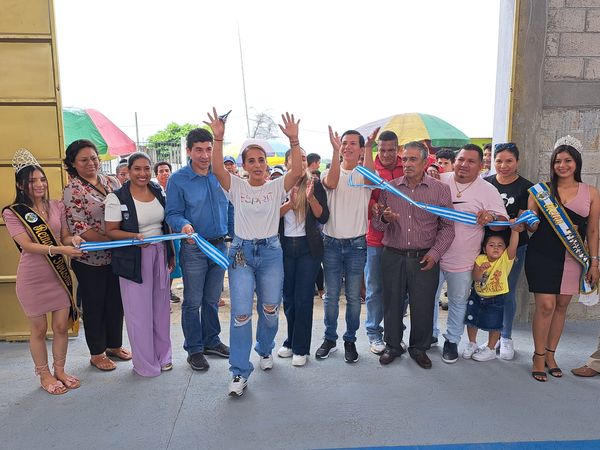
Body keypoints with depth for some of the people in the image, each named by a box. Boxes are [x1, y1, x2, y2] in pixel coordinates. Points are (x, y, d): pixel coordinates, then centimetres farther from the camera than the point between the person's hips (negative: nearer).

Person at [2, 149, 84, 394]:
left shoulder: (56, 206, 3)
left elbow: (64, 237, 7)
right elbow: (27, 245, -17)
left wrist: (73, 239, -17)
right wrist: (59, 249, -31)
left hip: (60, 275, 3)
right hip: (32, 278, -3)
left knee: (61, 326, 11)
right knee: (39, 329, 11)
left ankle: (59, 370, 30)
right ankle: (44, 375, 29)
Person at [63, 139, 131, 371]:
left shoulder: (112, 182, 6)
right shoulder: (72, 191, -10)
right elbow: (79, 228, -16)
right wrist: (111, 240, -21)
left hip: (117, 256, 5)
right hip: (90, 259, -5)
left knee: (116, 301, 15)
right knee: (94, 305, 10)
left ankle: (115, 345, 34)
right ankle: (97, 353, 27)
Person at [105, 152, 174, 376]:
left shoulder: (159, 191, 5)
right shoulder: (117, 198, -9)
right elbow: (111, 231, -8)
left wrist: (171, 253, 13)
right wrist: (135, 236, -26)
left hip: (160, 254, 5)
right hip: (134, 258, -5)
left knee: (161, 306, 14)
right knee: (139, 310, 4)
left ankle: (163, 355, 32)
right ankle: (145, 362, 22)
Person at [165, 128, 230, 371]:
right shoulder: (178, 179, -8)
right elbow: (172, 214, -8)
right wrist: (184, 225, -29)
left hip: (219, 245, 4)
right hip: (194, 248, -4)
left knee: (212, 299, 16)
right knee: (193, 302, 5)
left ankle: (211, 341, 32)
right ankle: (194, 349, 21)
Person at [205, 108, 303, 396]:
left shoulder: (277, 187, 1)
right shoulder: (236, 187, 1)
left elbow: (297, 172, -16)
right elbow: (217, 169, -15)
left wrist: (294, 140, -25)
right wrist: (218, 138, -25)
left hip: (271, 252, 1)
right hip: (241, 252, -1)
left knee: (270, 310, 11)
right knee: (241, 313, -5)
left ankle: (265, 350, 41)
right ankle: (239, 372, 6)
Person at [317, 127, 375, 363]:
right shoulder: (330, 172, 3)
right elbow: (332, 183, -22)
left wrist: (370, 146, -35)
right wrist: (335, 149, -32)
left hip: (356, 245, 0)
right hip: (331, 243, 1)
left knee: (353, 297, 9)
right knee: (331, 296, 10)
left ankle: (350, 340, 25)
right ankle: (329, 338, 27)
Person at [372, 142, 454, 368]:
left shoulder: (440, 189, 1)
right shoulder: (389, 187, 5)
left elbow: (447, 227, 3)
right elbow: (376, 223, 8)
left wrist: (435, 253, -8)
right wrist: (385, 218, -14)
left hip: (425, 259, -1)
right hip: (393, 256, 1)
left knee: (423, 306, 8)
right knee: (392, 303, 9)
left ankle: (419, 348, 30)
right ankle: (393, 345, 29)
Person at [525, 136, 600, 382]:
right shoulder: (540, 190, 1)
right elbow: (533, 226, 4)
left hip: (573, 258, 2)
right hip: (542, 255, -2)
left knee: (561, 305, 9)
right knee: (546, 305, -6)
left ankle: (550, 354, 25)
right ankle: (539, 356, 11)